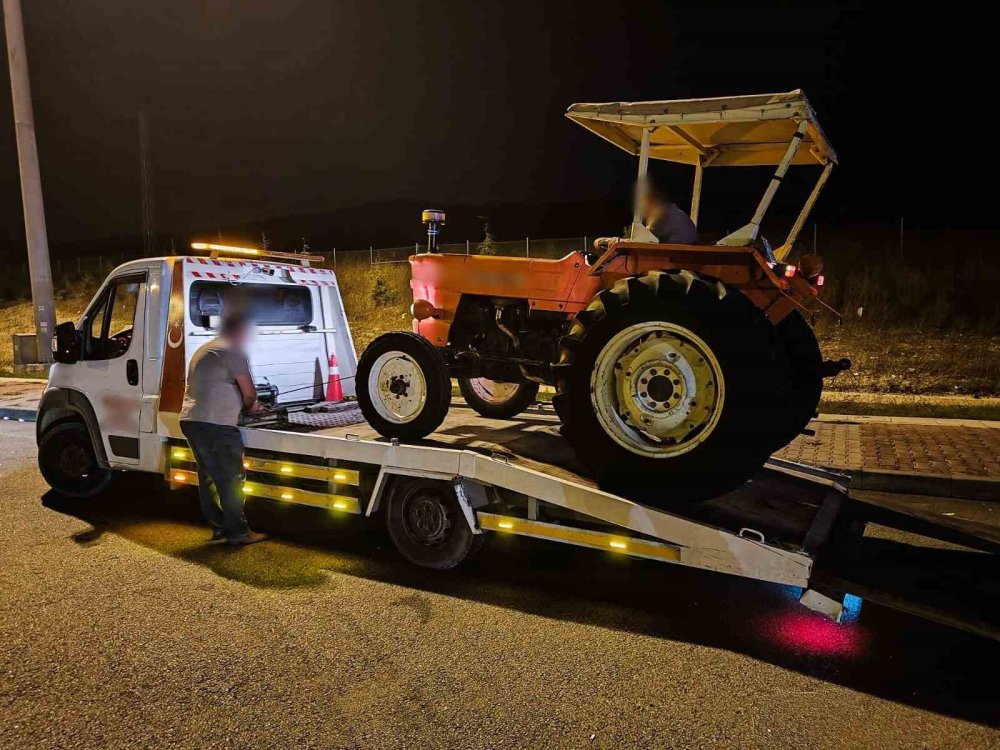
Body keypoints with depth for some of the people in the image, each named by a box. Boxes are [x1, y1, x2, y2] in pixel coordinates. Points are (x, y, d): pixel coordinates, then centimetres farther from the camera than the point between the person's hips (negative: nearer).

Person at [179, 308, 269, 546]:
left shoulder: (205, 350, 24)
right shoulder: (233, 351, -8)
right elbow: (249, 392, -9)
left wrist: (248, 404, 27)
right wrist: (250, 405, 13)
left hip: (190, 419, 10)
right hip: (215, 424, -10)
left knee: (209, 476, 16)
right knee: (231, 479, -3)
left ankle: (219, 526, 24)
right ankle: (237, 532, 2)